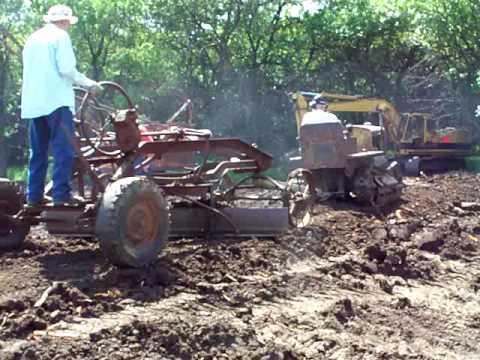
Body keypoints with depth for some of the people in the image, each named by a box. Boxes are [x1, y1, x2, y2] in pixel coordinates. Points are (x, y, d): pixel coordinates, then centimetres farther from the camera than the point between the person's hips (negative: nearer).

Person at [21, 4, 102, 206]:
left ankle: (34, 195, 9)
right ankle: (61, 194, -14)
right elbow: (66, 68, -13)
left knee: (38, 151, 11)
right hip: (56, 101, -7)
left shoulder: (32, 39, 20)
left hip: (33, 103, 7)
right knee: (63, 150, -7)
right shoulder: (60, 36, -2)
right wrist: (89, 84, -3)